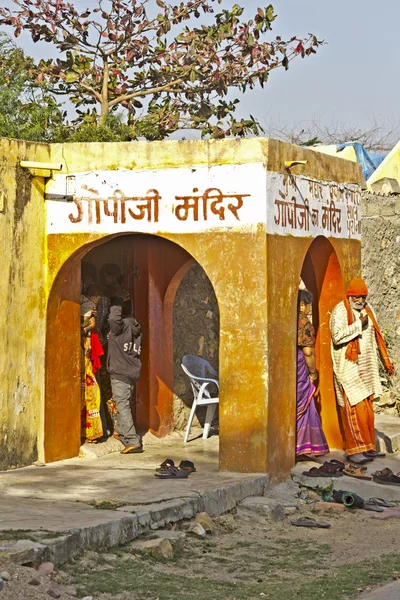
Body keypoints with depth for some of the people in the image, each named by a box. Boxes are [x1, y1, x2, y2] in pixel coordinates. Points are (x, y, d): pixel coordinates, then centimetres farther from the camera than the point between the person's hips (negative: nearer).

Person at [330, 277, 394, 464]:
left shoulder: (368, 309, 11)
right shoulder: (340, 311, -10)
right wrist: (358, 324, -21)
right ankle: (354, 449, -4)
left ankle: (367, 446, 14)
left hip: (366, 366, 6)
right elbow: (337, 336, -24)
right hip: (348, 366, -6)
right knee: (354, 407, -7)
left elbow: (376, 336, 18)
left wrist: (386, 361, 17)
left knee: (367, 407, 8)